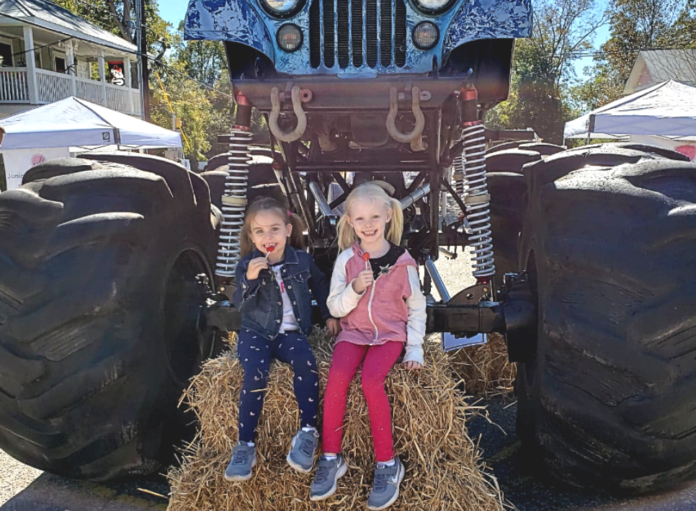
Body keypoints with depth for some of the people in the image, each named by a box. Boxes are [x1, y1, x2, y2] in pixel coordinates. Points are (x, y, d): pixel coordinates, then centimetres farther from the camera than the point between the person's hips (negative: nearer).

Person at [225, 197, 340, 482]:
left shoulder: (302, 260, 1)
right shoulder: (247, 265, -2)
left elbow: (320, 285, 21)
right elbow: (241, 305, -9)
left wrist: (329, 314, 19)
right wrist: (250, 278, -24)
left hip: (291, 332, 1)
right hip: (256, 332, -1)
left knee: (306, 364, -30)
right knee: (255, 375, -28)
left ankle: (308, 433, -15)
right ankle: (245, 445, -14)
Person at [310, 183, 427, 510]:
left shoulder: (403, 262, -5)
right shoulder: (346, 259, -3)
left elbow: (416, 308, 4)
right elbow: (334, 308, -2)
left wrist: (415, 349, -3)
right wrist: (355, 289, -21)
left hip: (390, 334, -1)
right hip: (354, 332, 2)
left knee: (371, 379, -28)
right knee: (336, 376, -26)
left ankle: (387, 464, -12)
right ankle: (331, 458, -10)